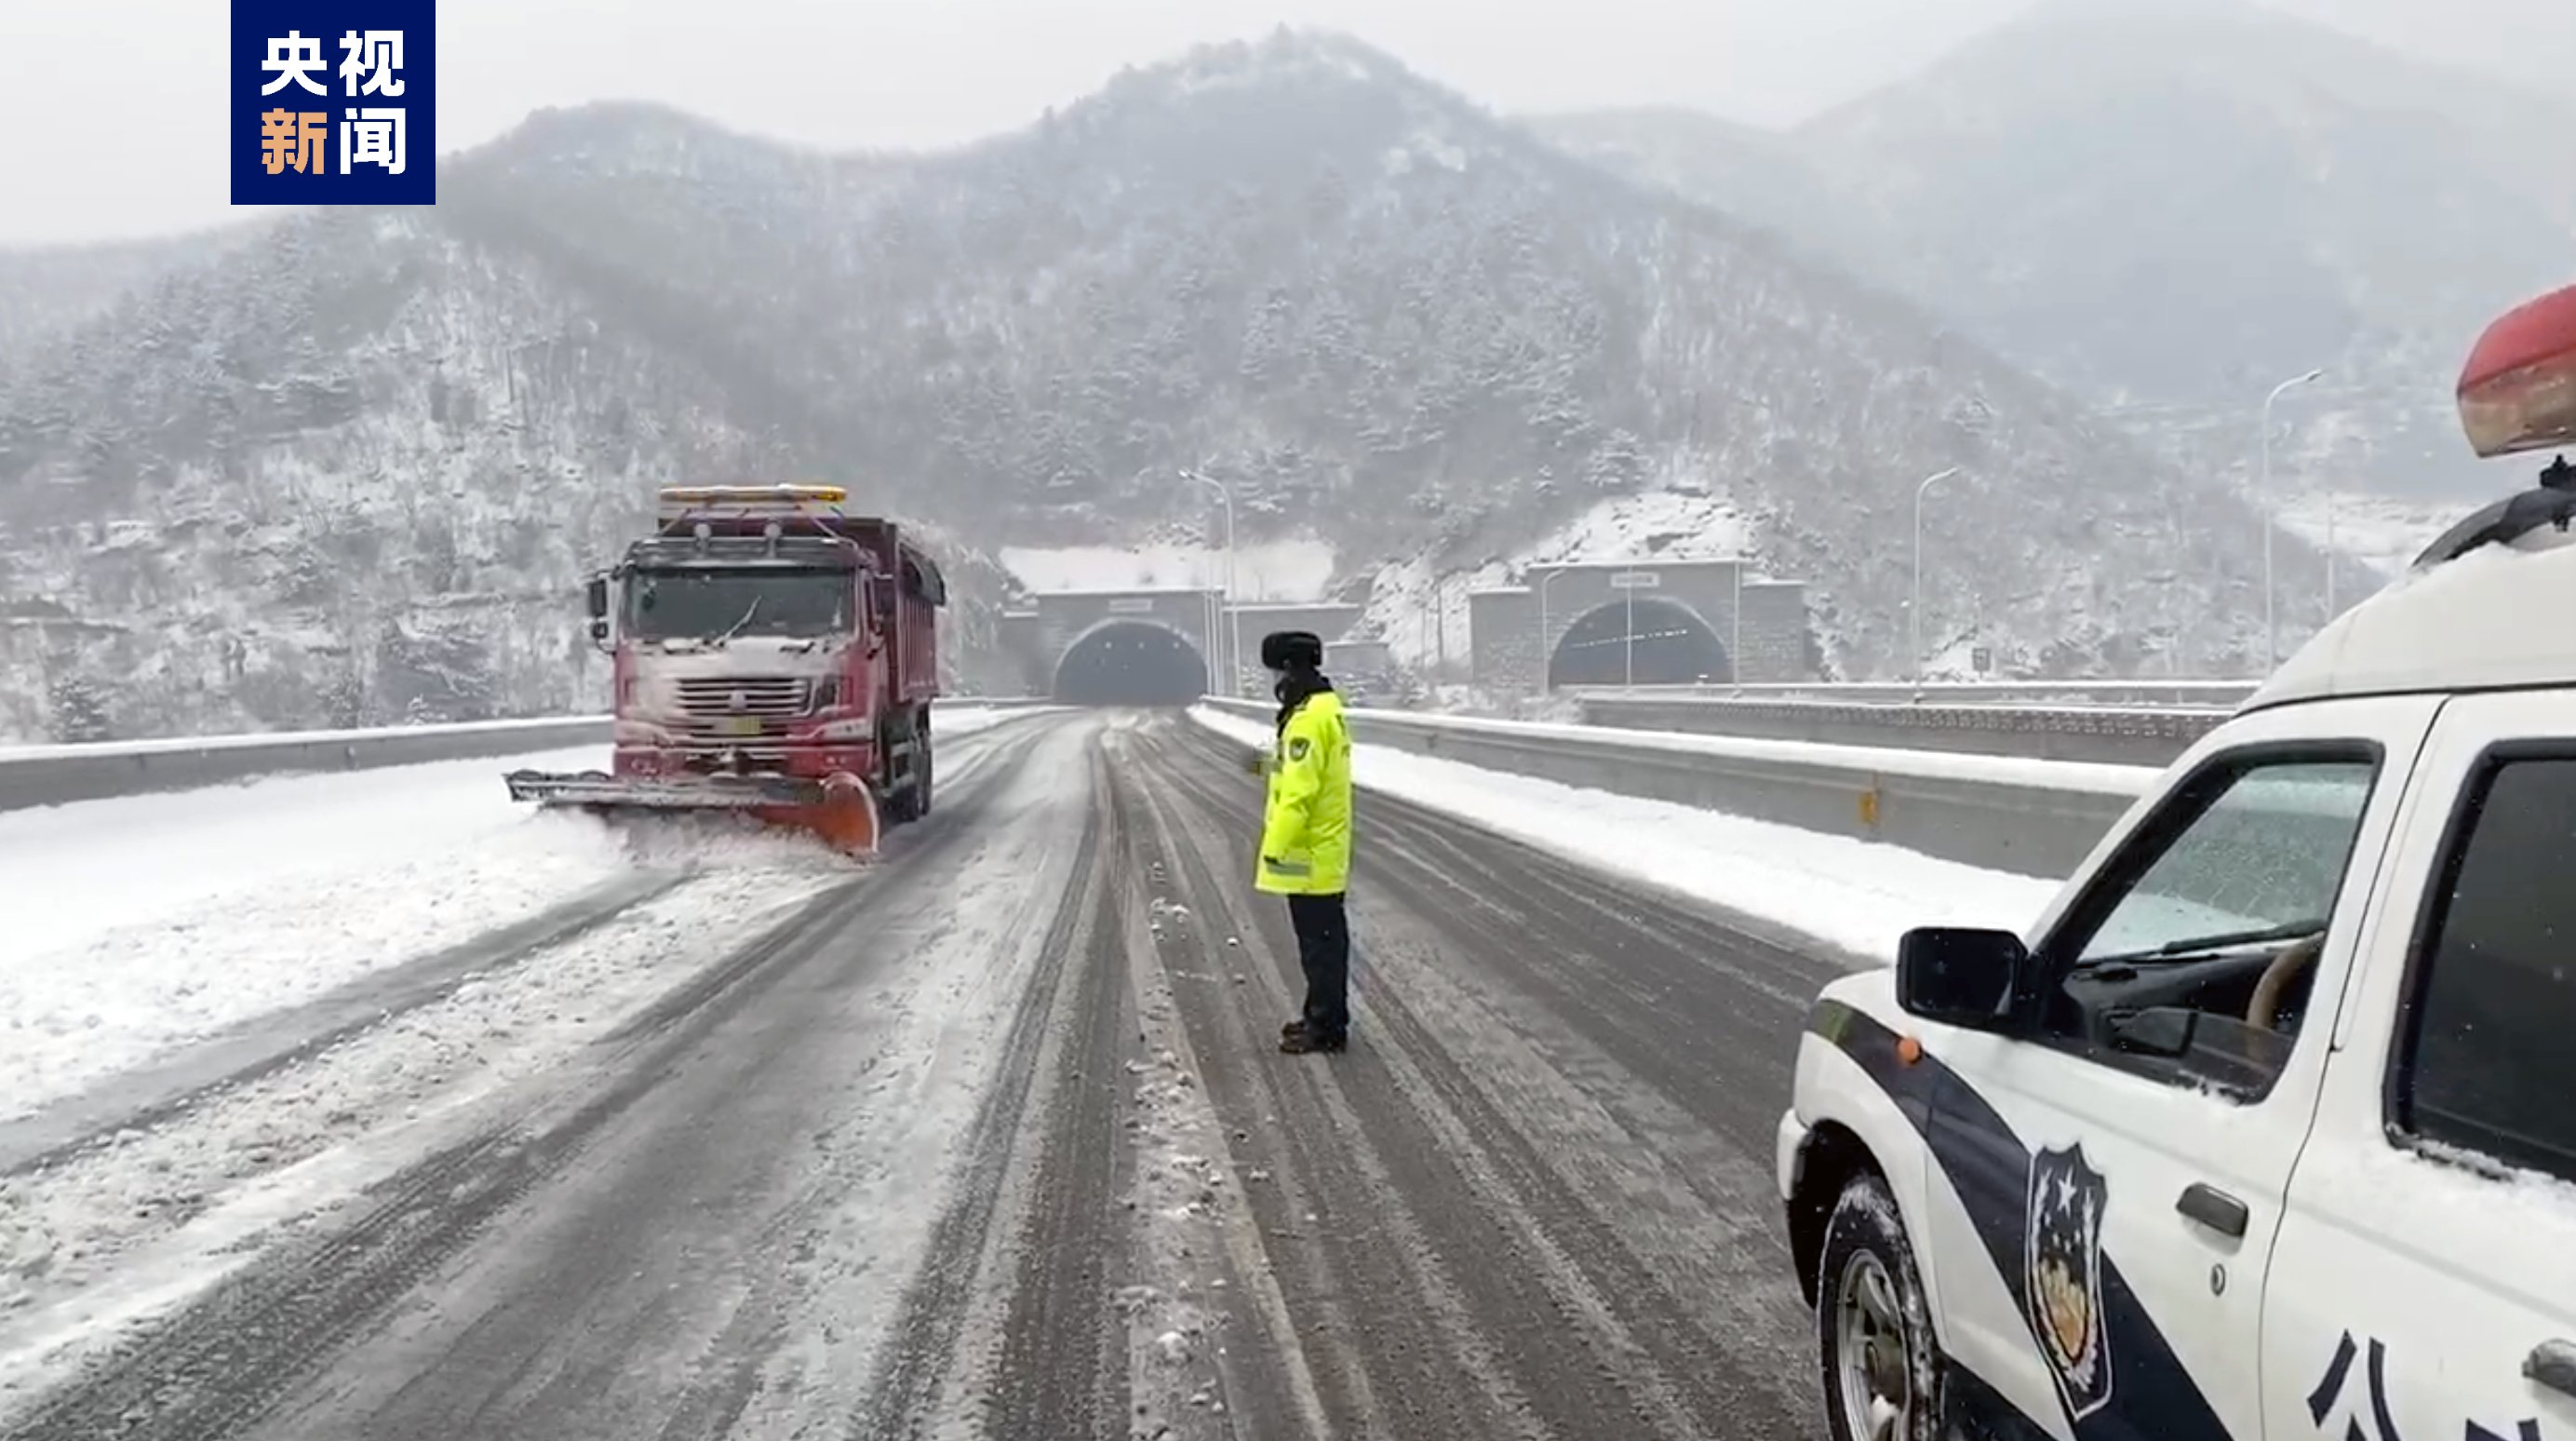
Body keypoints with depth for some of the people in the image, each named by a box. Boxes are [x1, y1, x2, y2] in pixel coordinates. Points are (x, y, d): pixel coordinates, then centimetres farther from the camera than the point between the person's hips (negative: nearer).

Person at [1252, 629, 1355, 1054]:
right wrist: (1274, 762, 14)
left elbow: (1299, 792, -24)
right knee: (1325, 936, 16)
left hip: (1309, 854, -10)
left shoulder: (1308, 718, -21)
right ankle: (1324, 1016, 26)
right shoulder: (1327, 708, 12)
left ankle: (1326, 1026, 4)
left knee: (1318, 940, -2)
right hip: (1325, 850, 10)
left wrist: (1275, 848, -21)